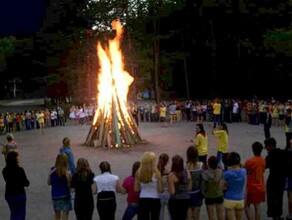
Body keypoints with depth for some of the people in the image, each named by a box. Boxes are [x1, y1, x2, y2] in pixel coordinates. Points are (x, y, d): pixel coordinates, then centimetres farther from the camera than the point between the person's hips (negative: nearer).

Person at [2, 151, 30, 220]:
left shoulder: (4, 171, -4)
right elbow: (26, 183, -13)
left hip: (8, 194, 5)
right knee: (20, 214, 6)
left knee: (13, 213, 22)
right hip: (19, 194, -5)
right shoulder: (20, 170, -20)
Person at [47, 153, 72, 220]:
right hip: (65, 197, -4)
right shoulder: (67, 173, -19)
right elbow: (70, 185, -13)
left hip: (55, 197, 4)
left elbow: (49, 183, 2)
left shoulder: (52, 170, -7)